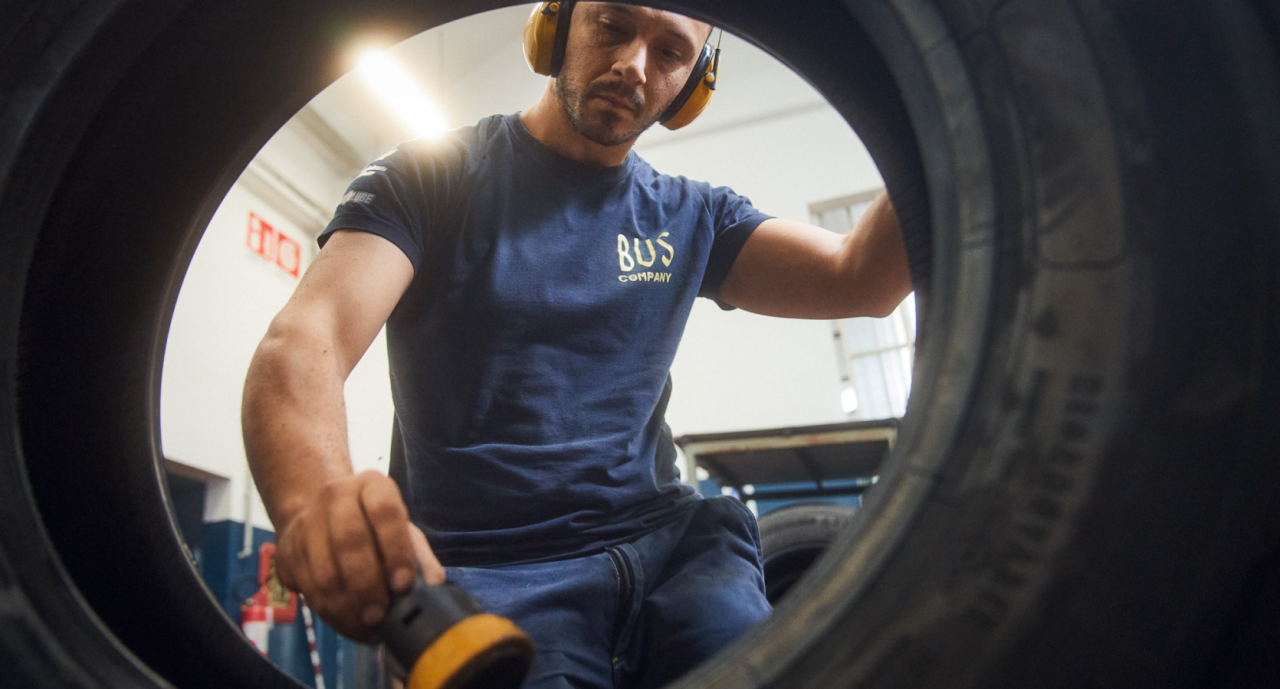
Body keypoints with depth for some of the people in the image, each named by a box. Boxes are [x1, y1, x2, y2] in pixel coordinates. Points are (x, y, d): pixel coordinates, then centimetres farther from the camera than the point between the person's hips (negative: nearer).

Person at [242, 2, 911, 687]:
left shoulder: (689, 217, 14)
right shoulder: (428, 177, 2)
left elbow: (859, 279, 2)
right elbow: (301, 344, -13)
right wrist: (316, 505, -34)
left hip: (667, 546, 3)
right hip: (490, 575, -2)